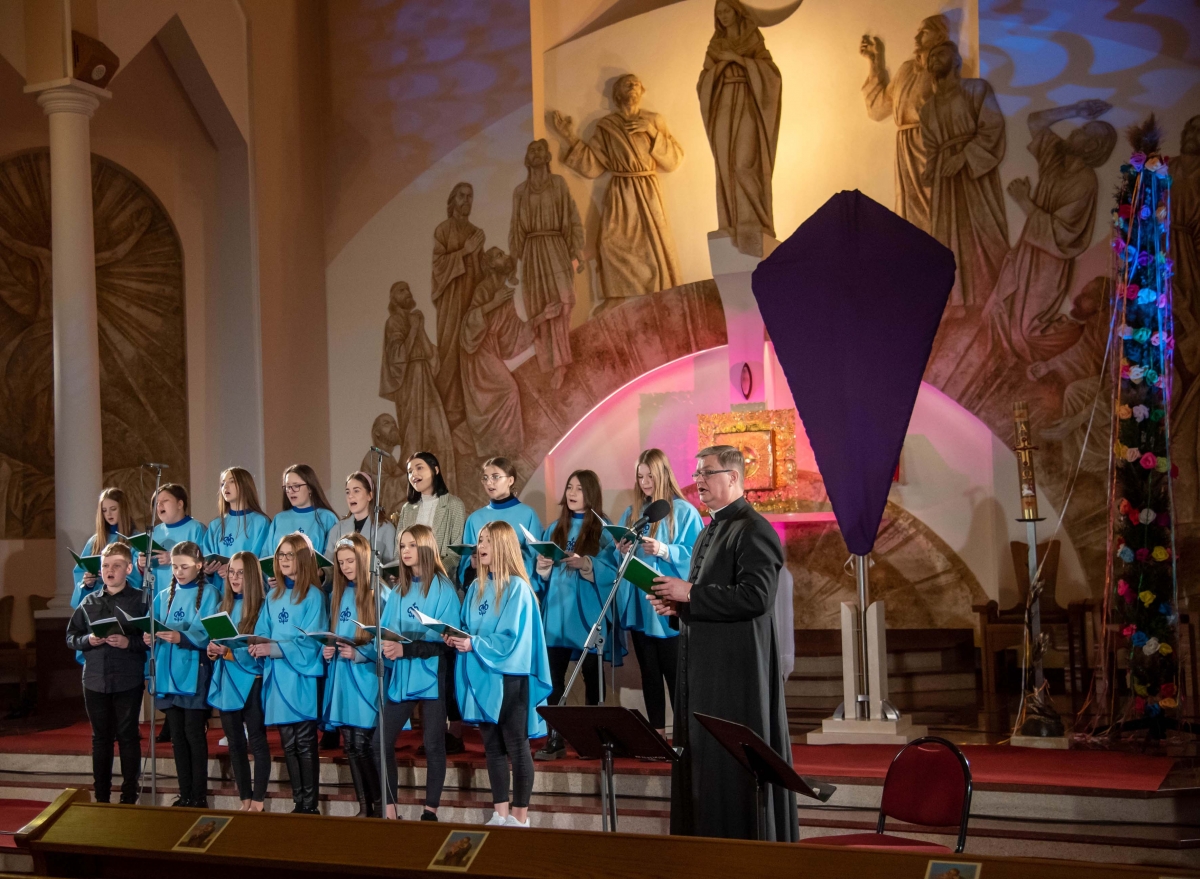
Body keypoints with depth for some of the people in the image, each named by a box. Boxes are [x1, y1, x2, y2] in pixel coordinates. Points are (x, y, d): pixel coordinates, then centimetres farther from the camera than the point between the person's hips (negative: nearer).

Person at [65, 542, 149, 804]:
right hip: (95, 681, 4)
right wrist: (88, 640, -11)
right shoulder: (88, 602, 7)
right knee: (100, 738, 11)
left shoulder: (141, 600, -4)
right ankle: (101, 797, 19)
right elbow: (71, 637, 8)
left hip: (128, 681, -4)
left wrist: (129, 642, -22)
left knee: (128, 736, 4)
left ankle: (129, 797, 12)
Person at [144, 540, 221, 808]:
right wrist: (148, 637, -12)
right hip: (168, 673, 5)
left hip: (193, 674, -5)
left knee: (194, 733, -4)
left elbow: (208, 633, -14)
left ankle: (199, 797, 1)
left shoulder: (208, 594, -3)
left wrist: (182, 637, -28)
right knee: (177, 735, 8)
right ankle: (185, 794, 15)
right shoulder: (164, 596, 14)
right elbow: (151, 628, 10)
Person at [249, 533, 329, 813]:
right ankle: (298, 802, 14)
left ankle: (310, 805, 1)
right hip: (277, 677, 6)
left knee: (305, 743, -4)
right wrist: (257, 647, -8)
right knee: (288, 743, 8)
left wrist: (274, 648, -20)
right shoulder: (274, 596, 15)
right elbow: (262, 633, 14)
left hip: (301, 677, -6)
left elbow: (311, 642, -13)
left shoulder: (313, 596, -5)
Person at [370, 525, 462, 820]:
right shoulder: (398, 592, 12)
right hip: (400, 676, 6)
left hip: (431, 676, -6)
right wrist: (378, 647, -14)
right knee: (380, 743, 0)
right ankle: (389, 809, 8)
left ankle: (430, 812, 10)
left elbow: (444, 640, -14)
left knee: (433, 745, 2)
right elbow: (386, 634, 9)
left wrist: (405, 649, -25)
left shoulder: (443, 590, -6)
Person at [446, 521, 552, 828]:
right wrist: (457, 639, -5)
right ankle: (500, 814, 15)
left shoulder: (517, 588, -10)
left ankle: (520, 818, 4)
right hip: (481, 676, 7)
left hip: (507, 678, -7)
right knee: (492, 747, 9)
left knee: (516, 747, -1)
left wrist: (474, 645, -22)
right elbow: (469, 630, 15)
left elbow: (511, 637, -16)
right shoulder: (476, 588, 12)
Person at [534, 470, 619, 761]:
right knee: (553, 677, -3)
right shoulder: (554, 529, 14)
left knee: (591, 676, 3)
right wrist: (543, 566, -9)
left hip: (587, 613, -3)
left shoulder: (603, 529, 1)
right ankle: (555, 738, 0)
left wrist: (584, 564, -22)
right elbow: (541, 575, 12)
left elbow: (611, 571, -9)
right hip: (556, 613, 4)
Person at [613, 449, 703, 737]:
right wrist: (621, 551, -6)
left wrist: (664, 551, -23)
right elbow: (618, 559, 16)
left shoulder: (684, 512, -3)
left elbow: (696, 556, -9)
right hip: (638, 605, 5)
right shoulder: (631, 512, 13)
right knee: (648, 672, 8)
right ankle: (656, 734, 13)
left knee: (675, 673, -6)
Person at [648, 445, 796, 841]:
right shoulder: (709, 531, 18)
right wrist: (677, 604, 6)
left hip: (737, 671, -10)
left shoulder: (753, 531, -12)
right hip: (703, 668, 10)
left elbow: (755, 597, -23)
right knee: (702, 761, 11)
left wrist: (689, 593, -19)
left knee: (735, 765, -6)